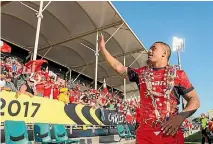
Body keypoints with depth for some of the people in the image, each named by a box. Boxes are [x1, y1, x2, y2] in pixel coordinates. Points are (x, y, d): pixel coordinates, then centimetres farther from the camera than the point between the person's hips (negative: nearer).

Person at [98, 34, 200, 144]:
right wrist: (102, 48, 11)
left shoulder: (178, 74, 0)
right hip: (145, 133, 2)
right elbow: (118, 67, 9)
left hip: (171, 133, -1)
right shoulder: (141, 73, 8)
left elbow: (194, 100, 2)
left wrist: (181, 116, -15)